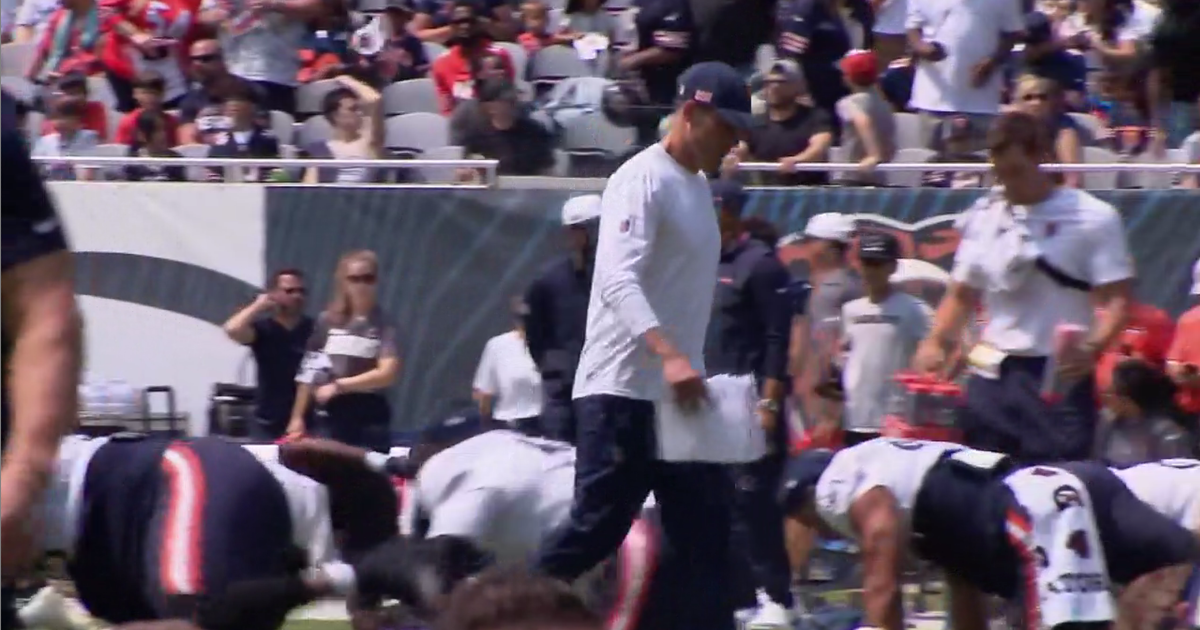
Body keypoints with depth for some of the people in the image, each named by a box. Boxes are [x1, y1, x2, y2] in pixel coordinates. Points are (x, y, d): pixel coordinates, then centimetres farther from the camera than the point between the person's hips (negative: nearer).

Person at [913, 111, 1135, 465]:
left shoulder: (1093, 218, -4)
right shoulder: (983, 217, 10)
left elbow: (1116, 299, -8)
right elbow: (962, 295, 18)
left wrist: (1091, 349, -26)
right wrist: (936, 343, 0)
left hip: (1061, 379, -5)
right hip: (992, 377, 5)